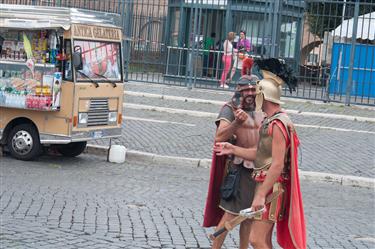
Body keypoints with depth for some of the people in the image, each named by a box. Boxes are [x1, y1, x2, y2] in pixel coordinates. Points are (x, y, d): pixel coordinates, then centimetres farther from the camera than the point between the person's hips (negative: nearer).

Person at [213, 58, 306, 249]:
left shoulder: (278, 124, -18)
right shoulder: (270, 121, 14)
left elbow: (277, 165, -23)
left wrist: (261, 195, -25)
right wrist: (233, 150, 10)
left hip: (271, 187, -10)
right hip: (266, 185, 10)